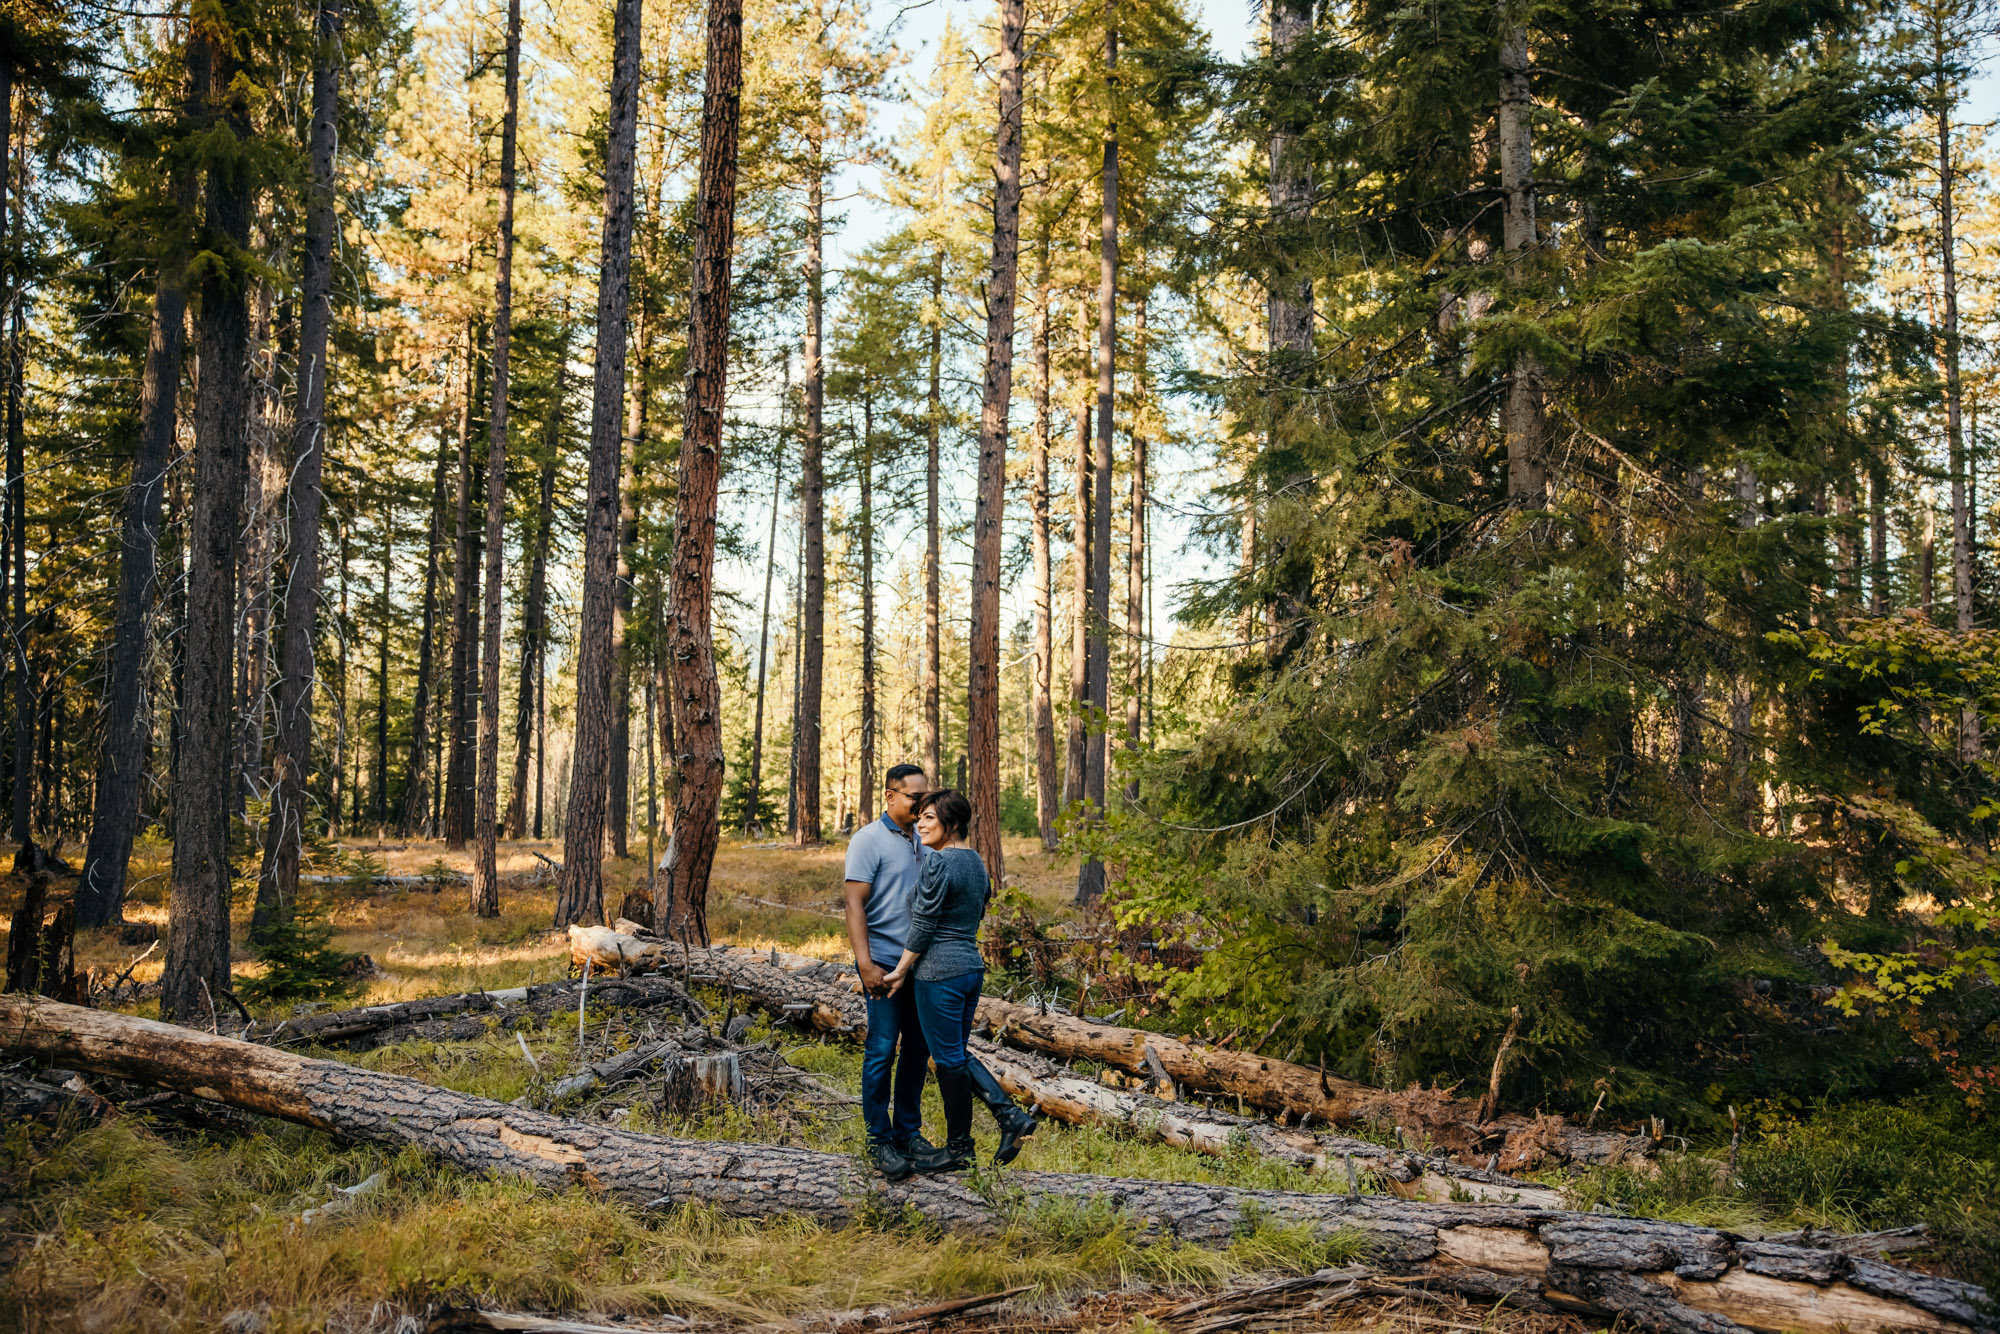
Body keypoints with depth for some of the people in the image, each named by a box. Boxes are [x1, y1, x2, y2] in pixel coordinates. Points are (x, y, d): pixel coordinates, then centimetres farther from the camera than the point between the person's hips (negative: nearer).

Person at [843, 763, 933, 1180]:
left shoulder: (921, 842, 13)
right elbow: (855, 904, -13)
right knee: (882, 1050, -4)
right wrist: (865, 964, -20)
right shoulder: (869, 841, -9)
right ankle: (880, 1141, 4)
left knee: (917, 1050, 11)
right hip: (885, 964, -7)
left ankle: (908, 1131, 22)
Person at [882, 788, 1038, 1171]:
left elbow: (923, 925, -16)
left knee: (949, 1060, 3)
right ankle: (1011, 1115, 10)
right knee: (957, 1054, 20)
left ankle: (957, 1149, 15)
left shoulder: (939, 863, -17)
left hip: (939, 971, -9)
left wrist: (901, 970, -6)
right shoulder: (976, 862, 11)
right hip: (972, 965, 9)